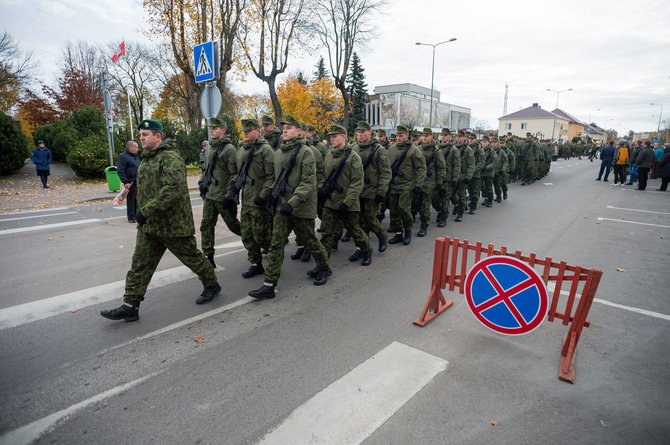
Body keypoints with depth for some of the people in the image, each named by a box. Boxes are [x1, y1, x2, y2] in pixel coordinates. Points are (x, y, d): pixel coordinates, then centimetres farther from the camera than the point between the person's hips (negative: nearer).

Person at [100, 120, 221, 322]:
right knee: (140, 264, 6)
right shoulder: (146, 159, 15)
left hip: (173, 223, -9)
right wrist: (143, 213, 23)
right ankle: (130, 306, 12)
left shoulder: (170, 158, -17)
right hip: (148, 225, 9)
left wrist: (147, 210, -28)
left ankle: (212, 285, 28)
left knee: (192, 257, 7)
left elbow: (173, 188, -30)